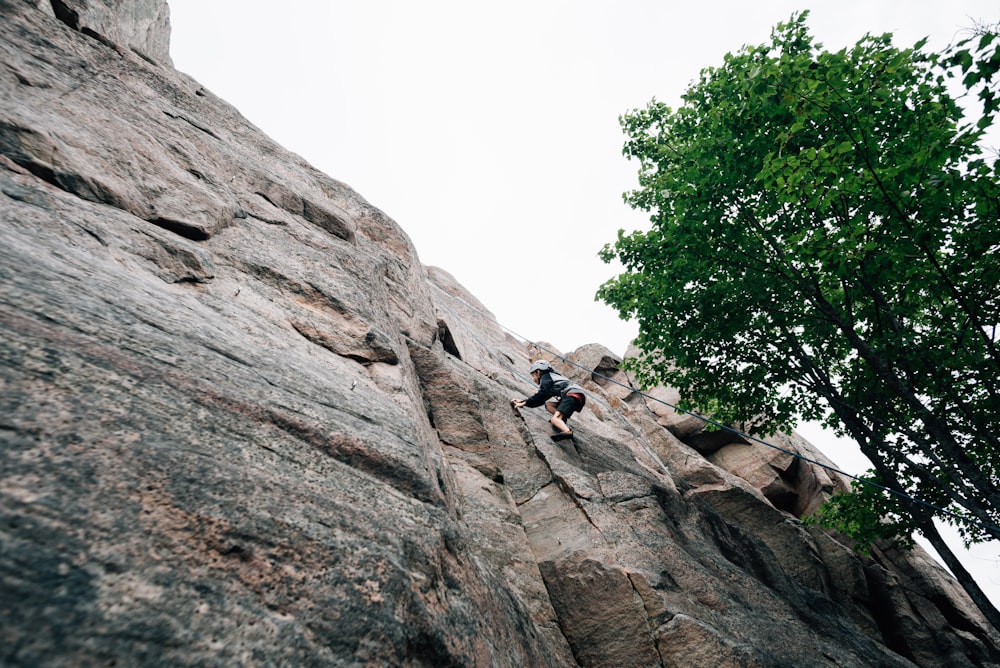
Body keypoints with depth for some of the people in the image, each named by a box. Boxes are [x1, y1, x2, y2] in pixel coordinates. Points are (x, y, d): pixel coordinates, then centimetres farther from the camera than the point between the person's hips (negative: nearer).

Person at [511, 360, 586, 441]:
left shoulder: (546, 377, 9)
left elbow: (541, 395, -4)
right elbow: (541, 399, 35)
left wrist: (524, 403, 3)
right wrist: (523, 401, 32)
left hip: (573, 394, -9)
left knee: (554, 419, -22)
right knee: (548, 404, 20)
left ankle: (567, 431, -50)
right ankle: (561, 421, -1)